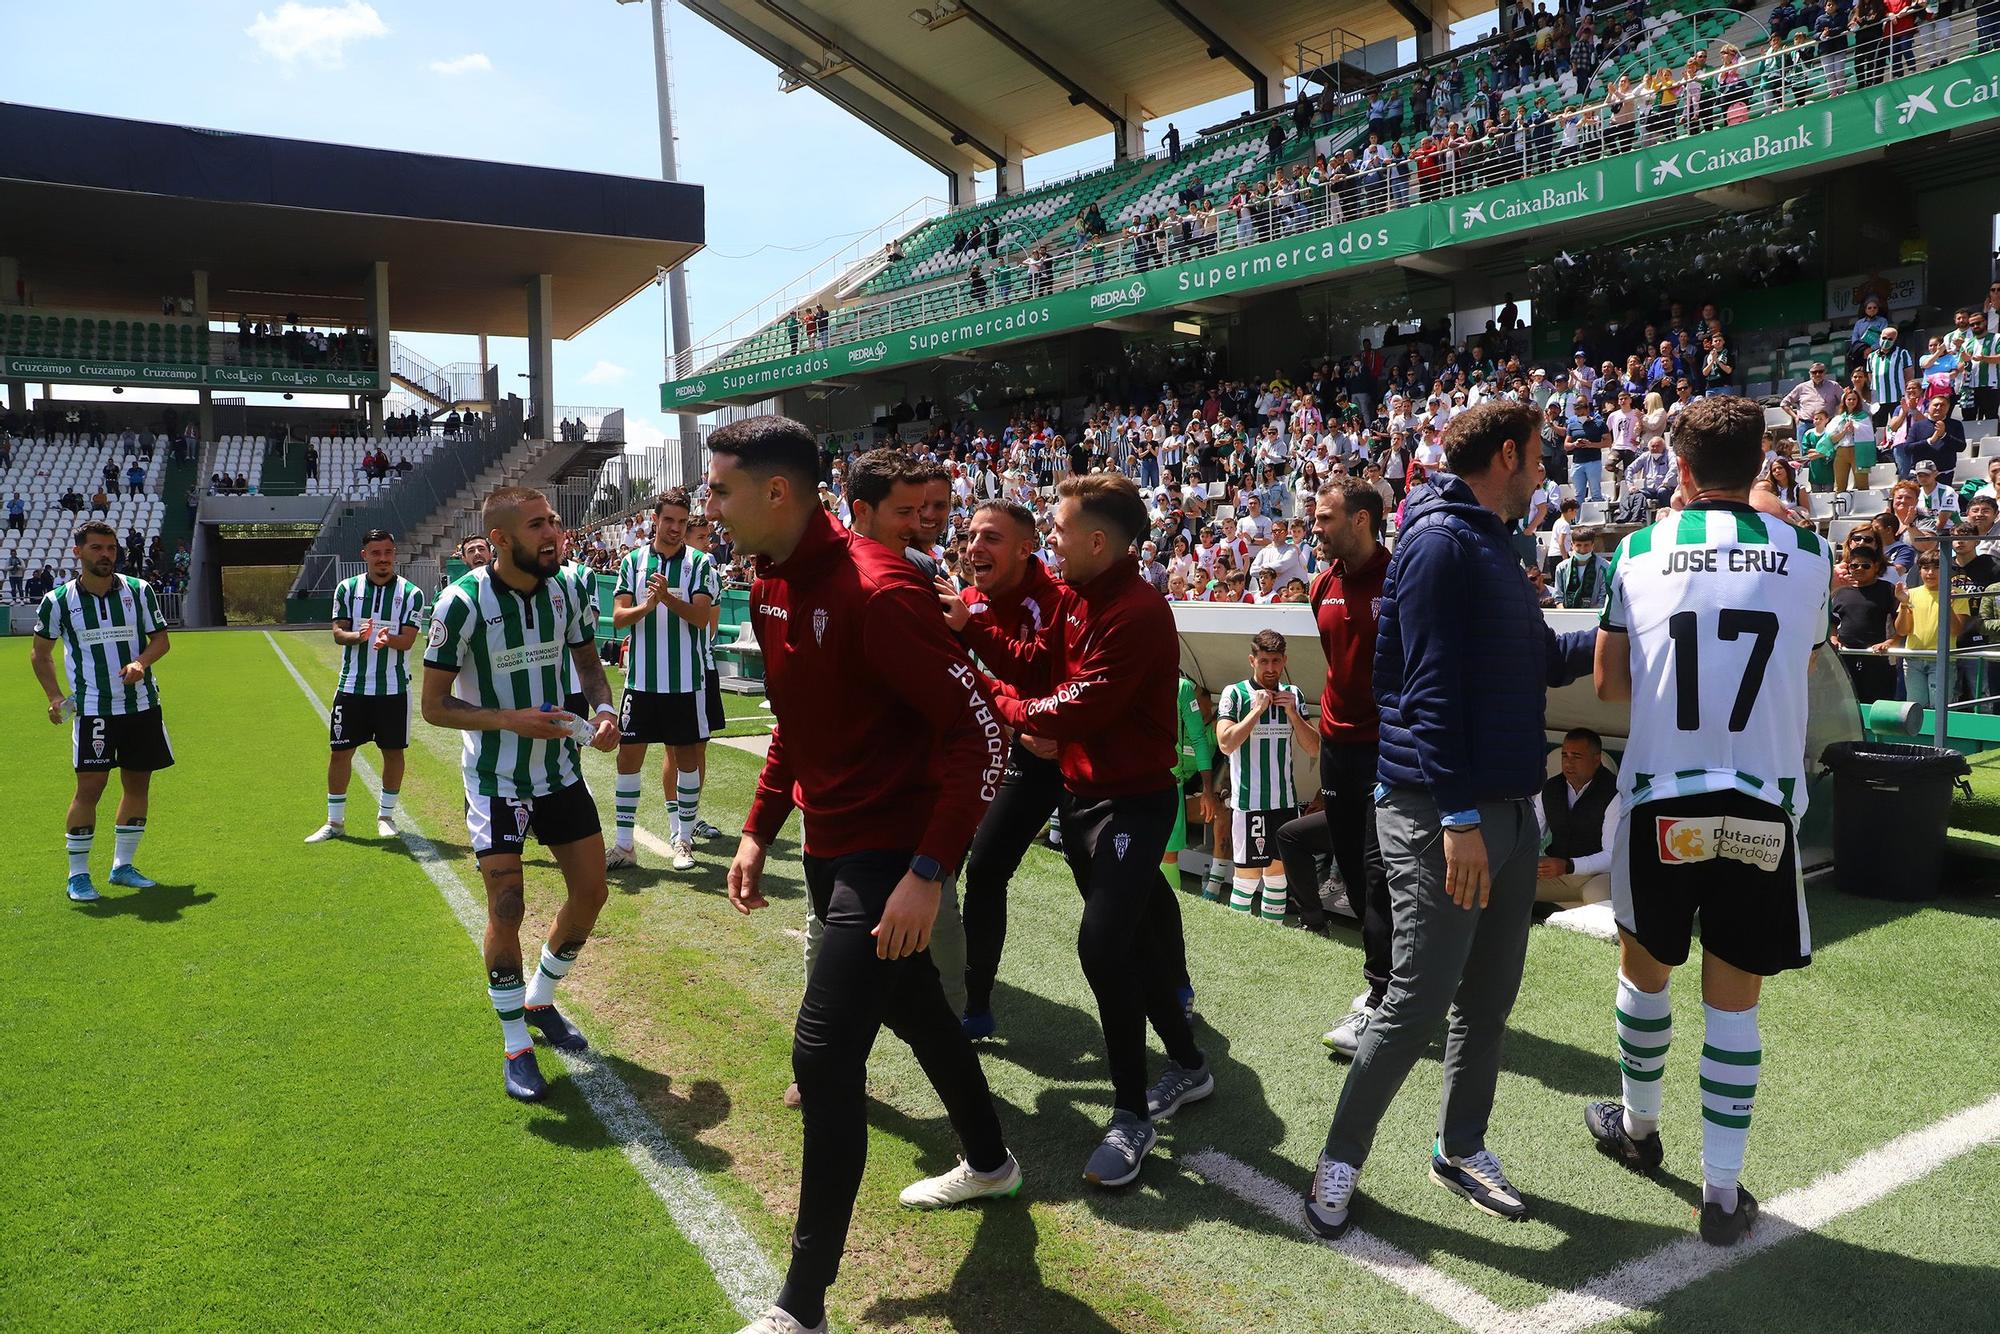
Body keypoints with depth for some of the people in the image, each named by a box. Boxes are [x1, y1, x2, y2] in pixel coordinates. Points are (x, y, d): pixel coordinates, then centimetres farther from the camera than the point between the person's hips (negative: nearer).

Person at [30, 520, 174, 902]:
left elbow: (161, 639, 6)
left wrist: (140, 662, -15)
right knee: (89, 787, -6)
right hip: (92, 709, -3)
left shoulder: (139, 590, 2)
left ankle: (123, 866, 23)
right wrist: (54, 697, 0)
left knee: (138, 784, 8)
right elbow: (40, 653, 11)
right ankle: (78, 875, 6)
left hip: (142, 705, 3)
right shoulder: (58, 601, -1)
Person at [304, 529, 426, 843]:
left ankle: (386, 815, 24)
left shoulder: (411, 593, -2)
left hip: (394, 688, -1)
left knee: (393, 751, 6)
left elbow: (407, 639, -10)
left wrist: (387, 639, -32)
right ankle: (335, 821, 17)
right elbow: (338, 632, 0)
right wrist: (357, 636, -22)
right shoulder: (347, 588, 4)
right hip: (352, 685, 1)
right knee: (339, 751, 4)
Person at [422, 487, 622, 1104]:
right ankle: (516, 1046, 15)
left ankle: (539, 1000, 34)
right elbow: (434, 706, -14)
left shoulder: (565, 588, -5)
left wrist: (603, 709, -10)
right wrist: (513, 720, -27)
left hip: (561, 769, 5)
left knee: (590, 893, 8)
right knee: (506, 910, -6)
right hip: (495, 780, -5)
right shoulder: (463, 602, -19)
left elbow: (589, 662, 10)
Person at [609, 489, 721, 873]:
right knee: (628, 756, 3)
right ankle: (624, 844, 14)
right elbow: (618, 617, 2)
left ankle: (683, 839, 18)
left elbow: (702, 617, -11)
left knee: (686, 757, 4)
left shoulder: (701, 563, -1)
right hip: (641, 679, 2)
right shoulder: (632, 560, 6)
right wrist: (646, 606, -18)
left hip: (687, 679, -2)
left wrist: (668, 598, -26)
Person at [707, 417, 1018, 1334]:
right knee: (915, 1011, 24)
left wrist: (929, 873, -27)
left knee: (824, 1053, -11)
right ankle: (989, 1163, 49)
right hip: (829, 845, 9)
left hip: (891, 855, -9)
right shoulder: (771, 589, 5)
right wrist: (757, 831, 13)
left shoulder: (876, 590, -24)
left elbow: (979, 733, -24)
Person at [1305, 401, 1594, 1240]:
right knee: (1419, 1001, -3)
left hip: (1508, 808, 10)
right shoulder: (1439, 543, -13)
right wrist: (1459, 817, -24)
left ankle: (1460, 1149, 30)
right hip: (1444, 815, -9)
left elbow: (1544, 657, 27)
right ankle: (1341, 1157, 13)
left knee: (1489, 996, 15)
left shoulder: (1490, 547, 17)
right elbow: (1430, 685, -21)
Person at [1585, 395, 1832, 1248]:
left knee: (1644, 967, 19)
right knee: (1733, 999, 9)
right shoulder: (1807, 556, 2)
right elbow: (1799, 675, 15)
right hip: (1764, 805, 1)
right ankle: (1723, 1190, 14)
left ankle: (1638, 1126, 38)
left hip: (1662, 800, 0)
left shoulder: (1640, 551, -2)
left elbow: (1610, 684, 4)